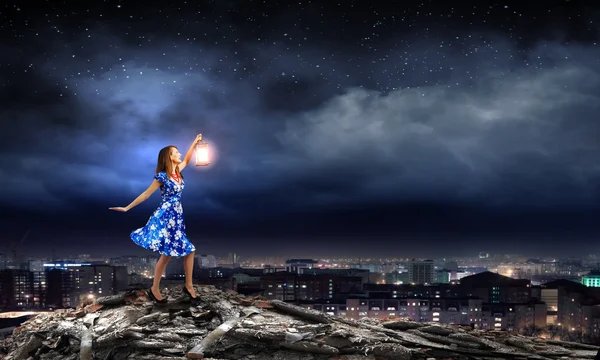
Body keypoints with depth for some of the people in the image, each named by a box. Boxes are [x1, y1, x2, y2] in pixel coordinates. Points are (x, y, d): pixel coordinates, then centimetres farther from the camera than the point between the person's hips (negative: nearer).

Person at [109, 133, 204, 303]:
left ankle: (188, 285, 15)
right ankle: (154, 289, 6)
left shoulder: (177, 172, 9)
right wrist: (127, 208, -5)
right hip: (165, 216, -8)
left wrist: (195, 143, 22)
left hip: (177, 216, 8)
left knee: (189, 250, 6)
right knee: (167, 253, -6)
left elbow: (186, 160, 28)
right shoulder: (162, 176, -11)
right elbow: (146, 194, -5)